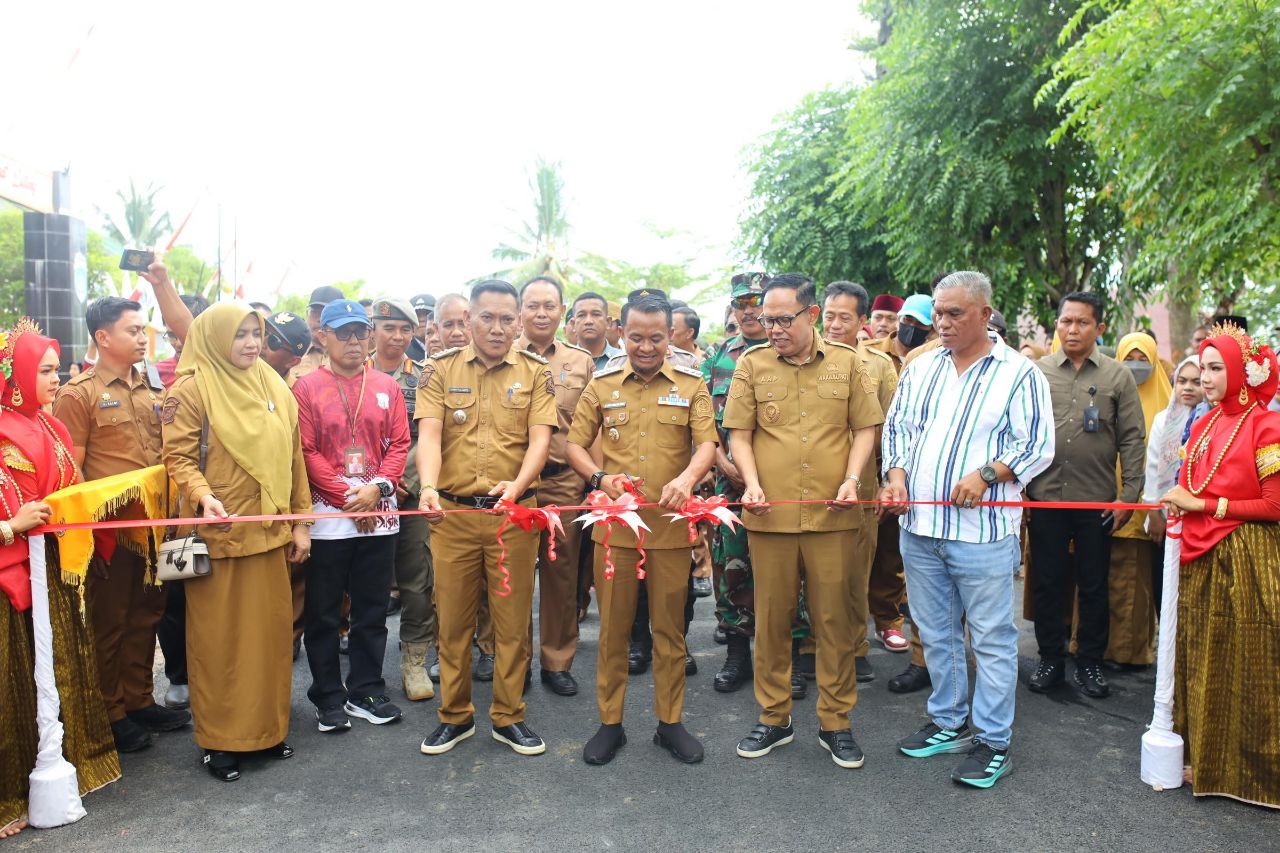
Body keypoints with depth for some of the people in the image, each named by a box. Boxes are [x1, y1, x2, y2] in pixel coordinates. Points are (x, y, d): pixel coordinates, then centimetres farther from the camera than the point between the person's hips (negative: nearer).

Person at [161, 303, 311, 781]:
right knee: (218, 635, 5)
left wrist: (301, 522, 9)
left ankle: (267, 726, 25)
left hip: (270, 532, 5)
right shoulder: (192, 389, -5)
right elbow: (178, 458, -9)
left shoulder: (274, 388, 9)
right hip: (217, 534, -5)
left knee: (271, 629, 10)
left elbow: (294, 458, 11)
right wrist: (202, 496, -28)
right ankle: (218, 739, 18)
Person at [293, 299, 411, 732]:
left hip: (379, 514, 3)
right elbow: (306, 452, -6)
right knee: (322, 612, 6)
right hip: (326, 515, -2)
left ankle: (366, 692, 24)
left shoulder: (386, 387, 8)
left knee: (373, 610, 10)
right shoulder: (306, 388, -1)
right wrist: (348, 496, -12)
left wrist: (377, 488, -11)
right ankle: (328, 698, 20)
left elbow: (399, 443, 5)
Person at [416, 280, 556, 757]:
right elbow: (429, 435, -7)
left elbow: (540, 439, -7)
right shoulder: (440, 371, 4)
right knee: (452, 619, 10)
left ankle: (508, 716, 23)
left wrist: (517, 485, -26)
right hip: (452, 513, 1)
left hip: (513, 514, 0)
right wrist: (428, 486, -26)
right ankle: (455, 716, 26)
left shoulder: (535, 374, 4)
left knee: (513, 619, 7)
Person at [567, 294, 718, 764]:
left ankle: (670, 721, 24)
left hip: (671, 524, 0)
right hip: (614, 523, 1)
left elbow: (707, 444, -6)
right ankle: (610, 722, 23)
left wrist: (687, 479, -27)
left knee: (670, 627, 9)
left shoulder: (692, 385, 3)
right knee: (613, 627, 9)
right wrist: (600, 478, -14)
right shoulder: (602, 385, 6)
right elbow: (575, 444, 6)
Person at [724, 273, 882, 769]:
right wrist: (751, 484, -11)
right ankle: (774, 718, 24)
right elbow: (739, 433, 3)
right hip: (770, 514, 0)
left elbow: (865, 427, 7)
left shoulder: (846, 363, 6)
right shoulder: (751, 365, 4)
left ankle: (835, 723, 22)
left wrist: (852, 478, -7)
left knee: (834, 618, 7)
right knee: (772, 618, 9)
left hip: (832, 514, 0)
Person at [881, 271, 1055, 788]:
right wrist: (897, 474, -3)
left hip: (982, 530, -5)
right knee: (936, 633, 15)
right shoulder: (922, 367, 12)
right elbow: (898, 425, 14)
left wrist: (985, 475, -20)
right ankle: (949, 723, 31)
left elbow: (1038, 445, -7)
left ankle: (993, 742, 16)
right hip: (919, 525, 5)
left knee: (992, 638, 3)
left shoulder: (1019, 372, -4)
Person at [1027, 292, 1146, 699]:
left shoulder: (1118, 376, 3)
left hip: (1097, 500, 0)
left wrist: (1130, 495, -4)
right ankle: (1050, 660, 22)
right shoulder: (1036, 372, 4)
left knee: (1094, 586, 9)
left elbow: (1133, 439, 2)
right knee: (1047, 584, 8)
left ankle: (1090, 664, 23)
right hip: (1044, 497, 1)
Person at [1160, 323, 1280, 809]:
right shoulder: (1203, 425, 11)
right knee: (1201, 659, 12)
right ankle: (1204, 759, 25)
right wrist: (1178, 502, -2)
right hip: (1200, 558, 6)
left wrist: (1204, 504, -13)